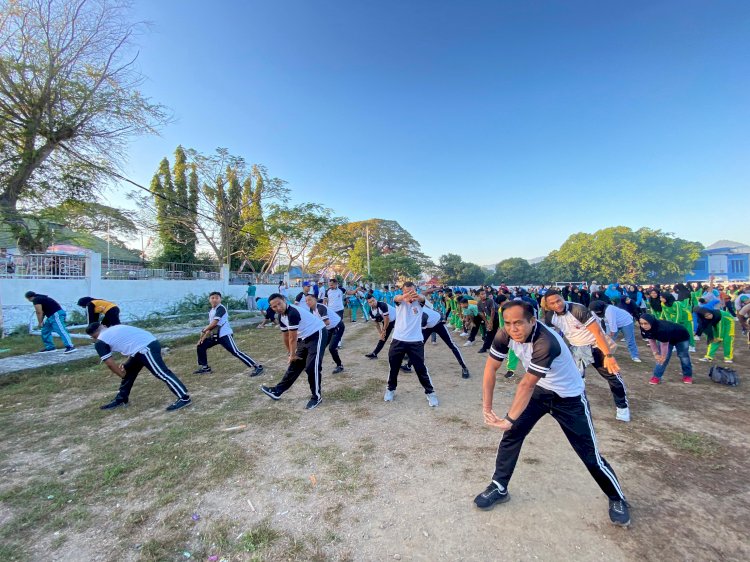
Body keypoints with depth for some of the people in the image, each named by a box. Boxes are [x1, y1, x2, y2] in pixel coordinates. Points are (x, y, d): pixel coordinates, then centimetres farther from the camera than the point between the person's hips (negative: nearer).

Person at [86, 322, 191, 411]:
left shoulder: (100, 343, 6)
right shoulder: (116, 328, 27)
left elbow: (110, 363, 6)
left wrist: (122, 374, 22)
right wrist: (126, 365, 29)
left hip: (145, 347, -10)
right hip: (150, 342, 10)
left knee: (162, 373, -12)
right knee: (129, 371, 26)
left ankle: (184, 398, -15)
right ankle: (121, 399, 41)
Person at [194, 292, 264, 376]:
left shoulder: (221, 308, -13)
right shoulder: (211, 311, 16)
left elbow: (214, 323, -18)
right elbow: (211, 326, 19)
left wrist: (203, 331, -4)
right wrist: (204, 337, 10)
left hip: (225, 335, -9)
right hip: (215, 335, 9)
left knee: (236, 352, -18)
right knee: (200, 346, 15)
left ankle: (257, 367, -23)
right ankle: (204, 367, 30)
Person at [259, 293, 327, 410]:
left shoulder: (293, 313, -28)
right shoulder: (281, 316, 1)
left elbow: (293, 338, -19)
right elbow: (286, 337, 14)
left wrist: (293, 355, -6)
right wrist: (291, 354, 20)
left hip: (317, 335, -9)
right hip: (304, 338, 9)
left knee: (311, 367, -11)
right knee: (295, 365, 14)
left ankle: (316, 397, 4)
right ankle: (277, 391, 23)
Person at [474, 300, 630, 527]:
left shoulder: (545, 343, -38)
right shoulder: (505, 334, -21)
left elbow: (526, 385, -35)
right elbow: (491, 367, -13)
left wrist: (509, 419, -33)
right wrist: (486, 406, -17)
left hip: (568, 396, -5)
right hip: (539, 390, 5)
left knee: (589, 452, 4)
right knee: (512, 435, 0)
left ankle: (617, 499, 32)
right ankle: (499, 488, 17)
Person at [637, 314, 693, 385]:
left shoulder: (662, 329, -47)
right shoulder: (645, 329, -28)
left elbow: (664, 344, -34)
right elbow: (652, 341, -13)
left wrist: (663, 356, -21)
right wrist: (656, 354, -12)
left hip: (682, 337, -5)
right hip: (665, 339, 5)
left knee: (684, 357, 8)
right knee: (659, 358, -4)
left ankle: (687, 376, 28)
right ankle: (656, 376, 0)